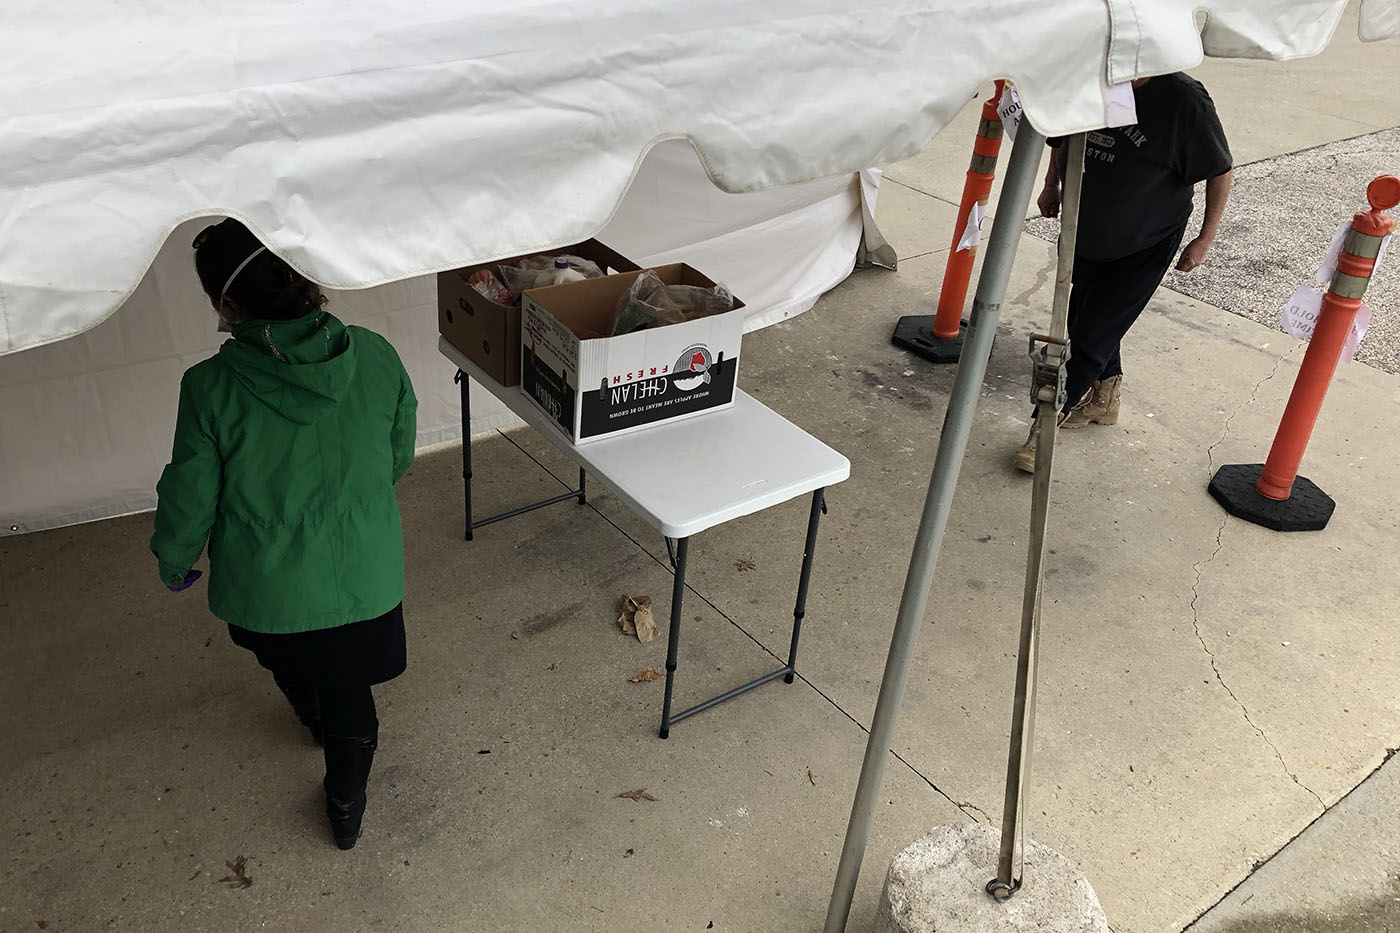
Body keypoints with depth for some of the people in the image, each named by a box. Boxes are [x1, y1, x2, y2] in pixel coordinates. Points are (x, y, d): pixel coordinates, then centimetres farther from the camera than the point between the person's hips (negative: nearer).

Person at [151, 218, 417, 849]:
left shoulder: (211, 387, -24)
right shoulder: (375, 357, -17)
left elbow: (191, 496, -12)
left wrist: (174, 561, 10)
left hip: (268, 587, 0)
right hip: (364, 574, 1)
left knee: (293, 669, 33)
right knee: (350, 691, 24)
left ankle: (318, 722, 64)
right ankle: (346, 809, 42)